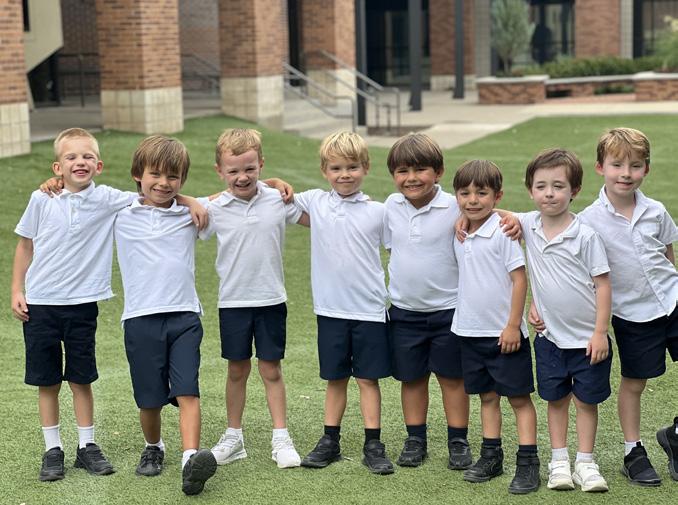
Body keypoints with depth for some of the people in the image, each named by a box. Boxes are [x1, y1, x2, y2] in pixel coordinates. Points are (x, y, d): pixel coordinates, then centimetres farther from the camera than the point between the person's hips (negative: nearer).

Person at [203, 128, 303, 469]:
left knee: (271, 370, 6)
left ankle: (281, 438, 14)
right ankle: (233, 437, 23)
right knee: (237, 370, 11)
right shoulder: (215, 209, -5)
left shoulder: (278, 201, -3)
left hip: (271, 300, 0)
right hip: (233, 302, 0)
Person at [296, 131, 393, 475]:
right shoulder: (315, 202, 1)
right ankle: (330, 441, 22)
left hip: (369, 309, -2)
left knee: (368, 378, 5)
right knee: (335, 379, 12)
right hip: (330, 308, 2)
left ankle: (373, 445, 12)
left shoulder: (378, 212, -2)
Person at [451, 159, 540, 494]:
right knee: (486, 396, 15)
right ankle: (491, 456, 24)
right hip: (471, 330, 6)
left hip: (504, 332, -6)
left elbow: (520, 279, -14)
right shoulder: (459, 235, 5)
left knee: (519, 397, 1)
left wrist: (513, 325, -15)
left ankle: (528, 463, 3)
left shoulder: (503, 232, -14)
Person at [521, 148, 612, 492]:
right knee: (556, 399, 12)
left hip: (587, 337, -3)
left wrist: (600, 332, -13)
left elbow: (603, 284, -10)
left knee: (586, 400, 7)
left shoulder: (585, 235, -14)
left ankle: (585, 463, 18)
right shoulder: (529, 225, -4)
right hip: (550, 335, 3)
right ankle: (559, 461, 22)